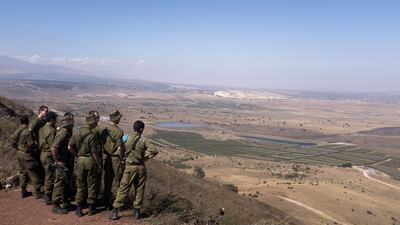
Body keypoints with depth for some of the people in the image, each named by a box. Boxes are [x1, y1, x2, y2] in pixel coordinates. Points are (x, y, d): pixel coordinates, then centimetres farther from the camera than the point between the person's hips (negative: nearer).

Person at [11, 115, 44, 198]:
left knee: (22, 173, 16)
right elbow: (31, 144, -20)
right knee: (33, 173, -1)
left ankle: (23, 191, 23)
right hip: (27, 155, -8)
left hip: (19, 154, 8)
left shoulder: (17, 131, 5)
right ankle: (38, 192, 3)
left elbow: (13, 143, 11)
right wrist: (37, 144, -1)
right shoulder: (28, 131, -19)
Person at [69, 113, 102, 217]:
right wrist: (99, 164, -6)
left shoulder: (77, 132, 1)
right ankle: (91, 208, 18)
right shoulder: (91, 136, -18)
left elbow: (70, 147, 6)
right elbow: (94, 153, -17)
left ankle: (79, 209, 15)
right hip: (90, 161, -5)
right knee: (91, 185, 8)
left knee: (80, 185, 13)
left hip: (80, 160, 5)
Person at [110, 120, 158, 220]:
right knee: (139, 190, 12)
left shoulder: (128, 139, -4)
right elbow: (155, 151, -13)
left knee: (123, 189, 5)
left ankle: (115, 211, 5)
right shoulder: (144, 140, -6)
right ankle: (137, 211, 18)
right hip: (141, 167, 0)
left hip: (130, 167, 0)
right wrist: (146, 158, -1)